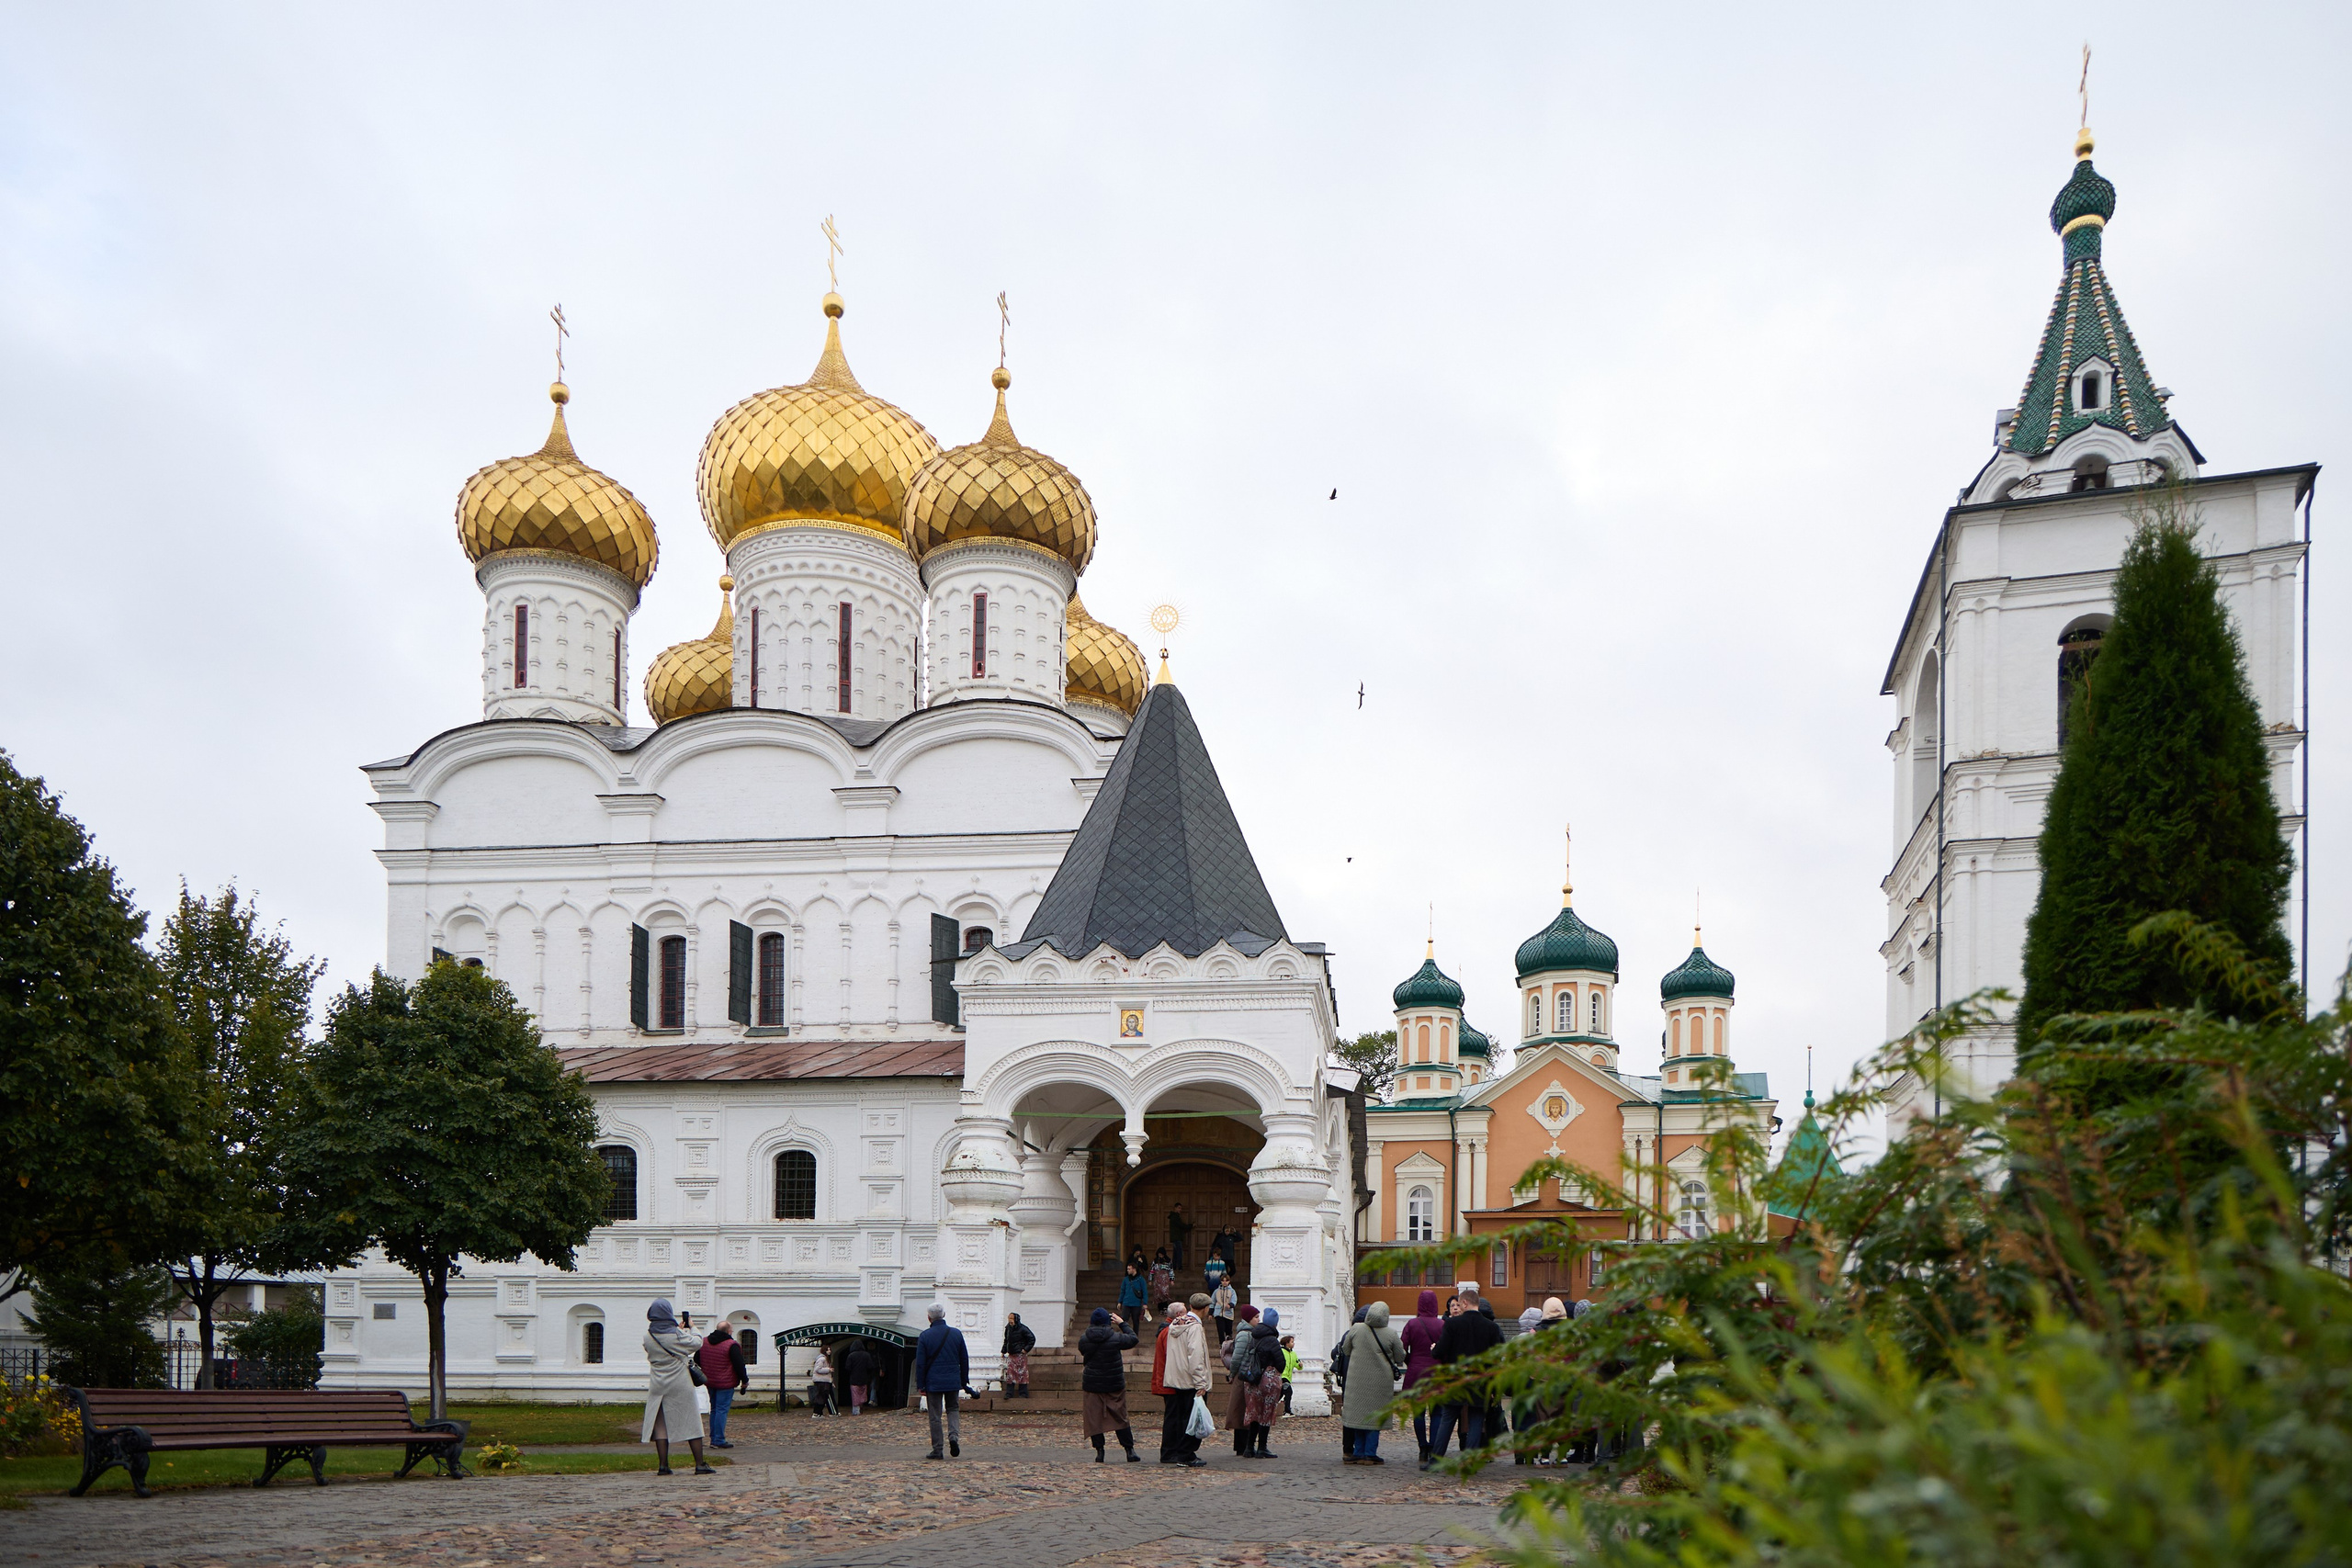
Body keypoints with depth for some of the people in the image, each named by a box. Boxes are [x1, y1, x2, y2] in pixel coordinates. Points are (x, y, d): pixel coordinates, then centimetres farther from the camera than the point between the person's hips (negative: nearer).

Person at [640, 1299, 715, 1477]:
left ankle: (663, 1466, 4)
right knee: (691, 1423, 3)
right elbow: (698, 1343, -2)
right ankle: (700, 1465, 4)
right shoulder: (676, 1335, -13)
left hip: (658, 1386, 4)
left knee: (660, 1424, 8)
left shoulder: (648, 1337, 1)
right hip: (680, 1385, -4)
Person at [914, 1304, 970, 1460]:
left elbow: (920, 1363, -6)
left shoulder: (925, 1336, -7)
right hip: (953, 1382, 2)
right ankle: (954, 1436, -5)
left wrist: (920, 1385, 1)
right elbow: (964, 1359, 7)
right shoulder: (956, 1333, 1)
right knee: (953, 1409, 19)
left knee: (935, 1416, 5)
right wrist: (964, 1381, 16)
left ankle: (937, 1450, 6)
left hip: (933, 1382, -2)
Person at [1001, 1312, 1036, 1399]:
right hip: (1011, 1355, 6)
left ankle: (1023, 1394, 4)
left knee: (1021, 1374, -2)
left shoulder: (1022, 1329, -12)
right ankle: (1009, 1394, 6)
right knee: (1010, 1374, 3)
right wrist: (1004, 1351, 16)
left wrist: (1026, 1349, -12)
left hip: (1020, 1355, -6)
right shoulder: (1008, 1328, 8)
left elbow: (1032, 1339, -9)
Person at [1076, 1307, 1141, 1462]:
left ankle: (1099, 1451, 1)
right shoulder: (1115, 1338, -11)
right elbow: (1133, 1339, 5)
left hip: (1092, 1384, 1)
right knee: (1121, 1418, 8)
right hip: (1114, 1384, -1)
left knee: (1094, 1418, 6)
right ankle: (1130, 1451, 7)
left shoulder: (1084, 1339, -5)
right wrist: (1123, 1324, 14)